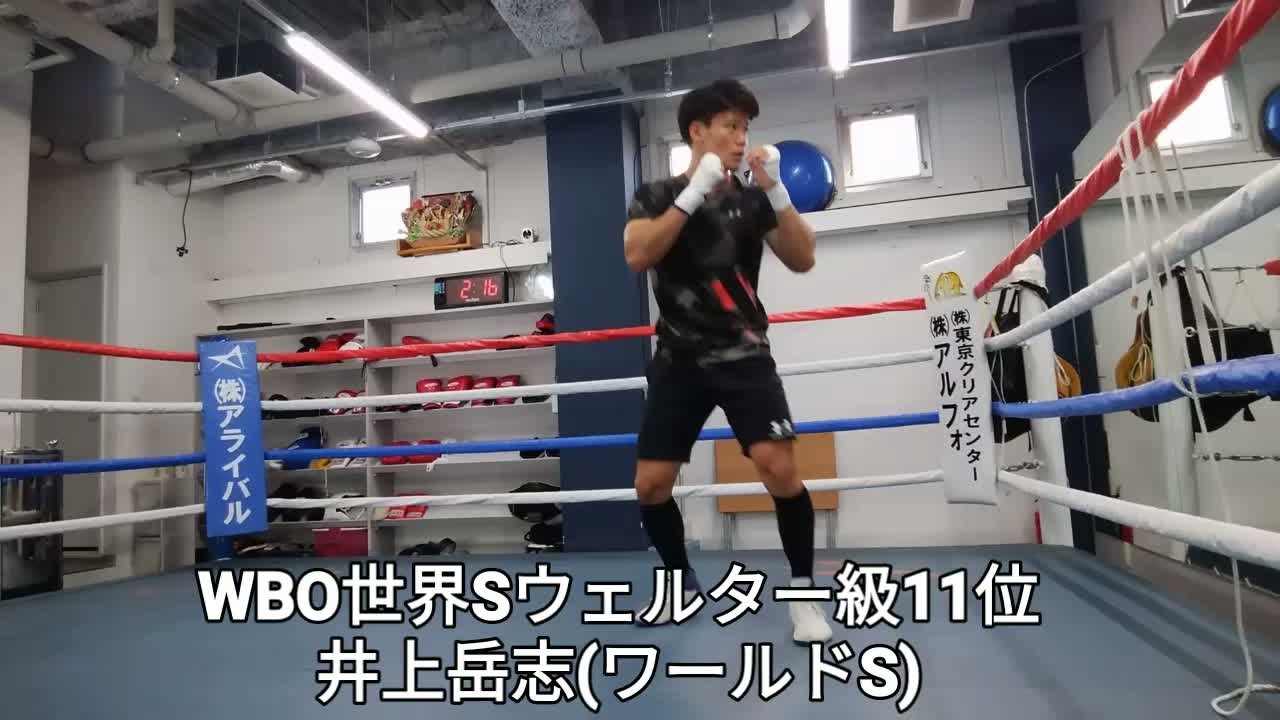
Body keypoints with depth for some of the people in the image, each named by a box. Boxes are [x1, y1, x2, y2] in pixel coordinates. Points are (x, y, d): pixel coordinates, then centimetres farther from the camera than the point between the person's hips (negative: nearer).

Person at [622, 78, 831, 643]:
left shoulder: (751, 197, 6)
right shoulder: (656, 196, 4)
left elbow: (802, 260, -3)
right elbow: (635, 256, -15)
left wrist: (776, 190, -14)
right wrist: (694, 193, -19)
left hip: (744, 355, 0)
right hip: (679, 359, 1)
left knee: (779, 467, -20)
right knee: (650, 485, 0)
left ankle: (802, 593, 2)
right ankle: (681, 581, 26)